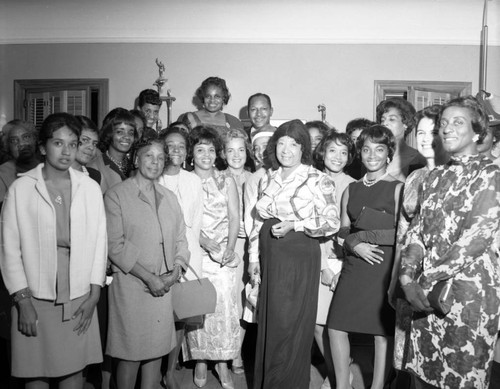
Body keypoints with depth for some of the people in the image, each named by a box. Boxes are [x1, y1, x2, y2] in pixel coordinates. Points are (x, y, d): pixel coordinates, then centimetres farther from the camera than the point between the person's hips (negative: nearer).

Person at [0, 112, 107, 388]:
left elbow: (99, 241, 3)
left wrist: (94, 295, 0)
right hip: (35, 298, -1)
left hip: (79, 298, 2)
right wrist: (22, 300, -6)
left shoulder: (90, 188, 1)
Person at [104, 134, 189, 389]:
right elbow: (115, 246, -10)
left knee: (156, 349, 10)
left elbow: (180, 239, 13)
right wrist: (149, 277, -13)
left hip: (164, 286, 5)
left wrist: (176, 270, -4)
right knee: (130, 353, 2)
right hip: (131, 285, -5)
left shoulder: (169, 197, 14)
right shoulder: (116, 196, -4)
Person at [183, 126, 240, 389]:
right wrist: (205, 241, -15)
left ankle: (222, 362, 8)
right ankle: (200, 361, 14)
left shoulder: (226, 180, 9)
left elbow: (235, 217, 4)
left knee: (224, 305, -6)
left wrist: (230, 247, -9)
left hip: (224, 253, 1)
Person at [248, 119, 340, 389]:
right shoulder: (268, 179, 11)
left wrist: (294, 225, -18)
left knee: (291, 326, 1)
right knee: (269, 323, 12)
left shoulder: (318, 180, -7)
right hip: (271, 257, 5)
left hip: (301, 257, -5)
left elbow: (332, 222, -10)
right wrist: (254, 257, 11)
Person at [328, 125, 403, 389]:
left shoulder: (397, 188, 0)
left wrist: (363, 235, -8)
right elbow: (344, 232, 12)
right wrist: (356, 245, -8)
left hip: (385, 266, -4)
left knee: (383, 330, 4)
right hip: (354, 265, 4)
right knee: (335, 325, 3)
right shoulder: (351, 190, 14)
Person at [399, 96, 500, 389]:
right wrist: (408, 276, -9)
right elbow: (417, 230, 7)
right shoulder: (436, 176, 14)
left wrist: (424, 280, -17)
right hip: (426, 291, 6)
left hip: (469, 290, -5)